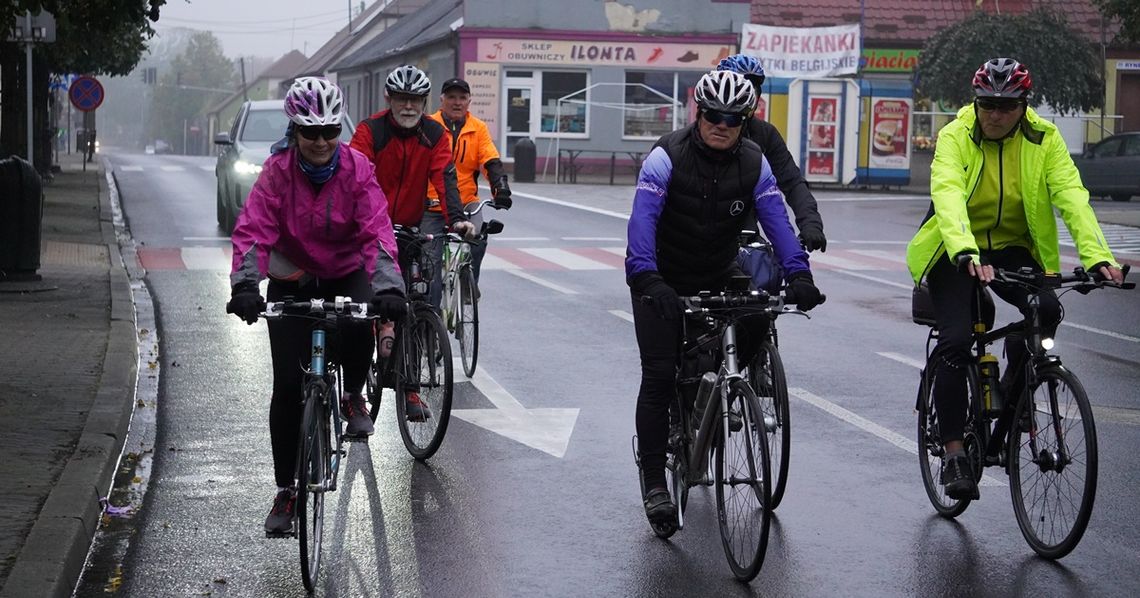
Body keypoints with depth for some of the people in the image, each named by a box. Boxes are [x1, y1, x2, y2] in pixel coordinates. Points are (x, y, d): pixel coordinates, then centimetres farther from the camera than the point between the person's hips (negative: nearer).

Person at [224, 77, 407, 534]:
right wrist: (245, 286, -42)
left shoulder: (357, 170, -16)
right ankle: (286, 490, 7)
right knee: (288, 386, -5)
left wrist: (388, 287, -41)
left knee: (361, 325, -34)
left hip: (346, 274, 0)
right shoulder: (277, 172, -16)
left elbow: (377, 230, -26)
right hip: (292, 281, 0)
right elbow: (252, 231, -25)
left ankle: (353, 398, -1)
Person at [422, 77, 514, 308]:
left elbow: (492, 163, -1)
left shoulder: (478, 129, 5)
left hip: (467, 203, 1)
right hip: (432, 205, -1)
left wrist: (501, 187, -20)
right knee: (431, 262, -2)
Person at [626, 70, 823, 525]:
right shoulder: (667, 156, -19)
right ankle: (653, 481, -3)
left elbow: (776, 219, -16)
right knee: (659, 377, -10)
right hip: (664, 280, -4)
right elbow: (643, 218, -30)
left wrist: (798, 273, -32)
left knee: (757, 320, -18)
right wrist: (645, 277, -45)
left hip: (719, 276, 4)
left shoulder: (754, 163, -9)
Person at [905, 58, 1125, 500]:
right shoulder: (955, 137, -16)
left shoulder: (1044, 140, -9)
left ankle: (1012, 395, 0)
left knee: (1047, 310, -26)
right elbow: (948, 196, -32)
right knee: (955, 342, -19)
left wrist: (1097, 255, -37)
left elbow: (1071, 195, -21)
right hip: (957, 253, -2)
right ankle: (954, 455, -7)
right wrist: (965, 253, -51)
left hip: (1013, 249, 2)